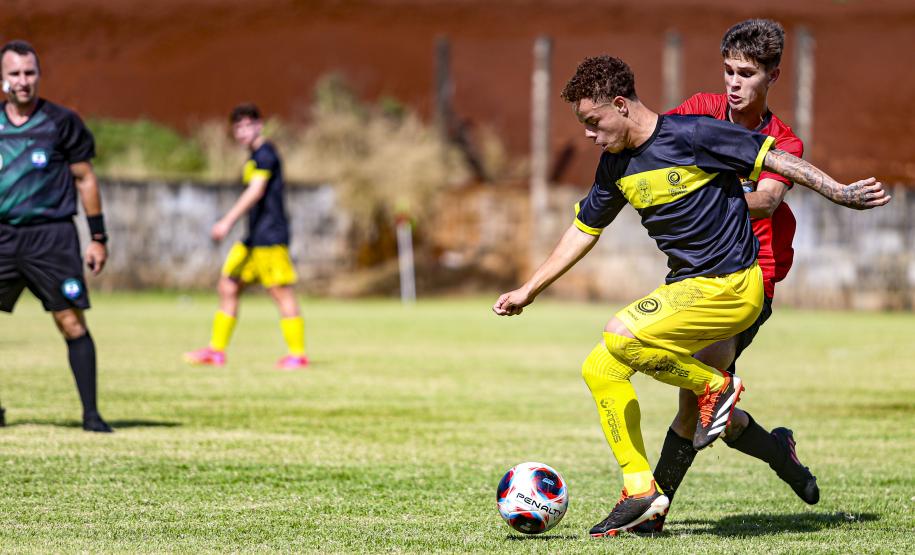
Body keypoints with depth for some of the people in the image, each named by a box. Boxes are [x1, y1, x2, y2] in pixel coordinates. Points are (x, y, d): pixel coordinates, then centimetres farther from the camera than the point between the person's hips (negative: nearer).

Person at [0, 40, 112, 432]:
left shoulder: (61, 122, 0)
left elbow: (84, 179, 5)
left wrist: (98, 238, 3)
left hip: (51, 237, -3)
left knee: (72, 322, -7)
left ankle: (90, 413, -1)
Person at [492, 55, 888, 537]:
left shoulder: (689, 135, -15)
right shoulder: (616, 165, 8)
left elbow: (773, 158, -10)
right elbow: (584, 229, 21)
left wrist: (841, 194, -11)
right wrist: (528, 291, 21)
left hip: (731, 288, -8)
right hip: (686, 287, 9)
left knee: (621, 335, -26)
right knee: (599, 369, 2)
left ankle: (714, 386, -3)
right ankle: (639, 490, 9)